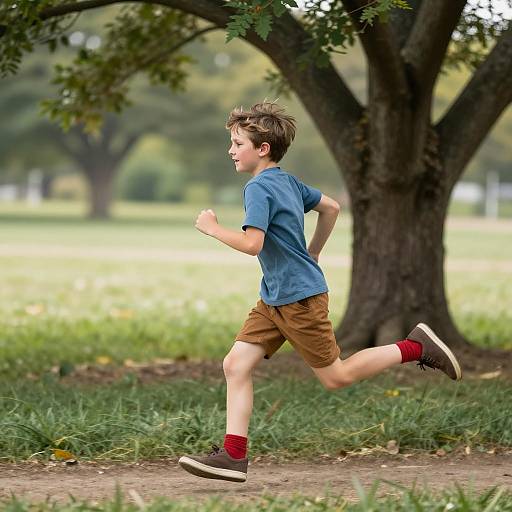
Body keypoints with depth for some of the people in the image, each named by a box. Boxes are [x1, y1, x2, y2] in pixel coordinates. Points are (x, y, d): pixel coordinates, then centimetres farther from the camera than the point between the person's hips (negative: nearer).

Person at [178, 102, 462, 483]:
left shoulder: (259, 188, -18)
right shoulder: (288, 181, 10)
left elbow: (251, 244, -30)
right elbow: (331, 208, 23)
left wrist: (212, 228, -15)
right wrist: (312, 255, 29)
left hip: (300, 297, -10)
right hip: (273, 298, 10)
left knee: (335, 377, 2)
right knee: (236, 364, 1)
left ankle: (415, 347, 11)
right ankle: (234, 457, 0)